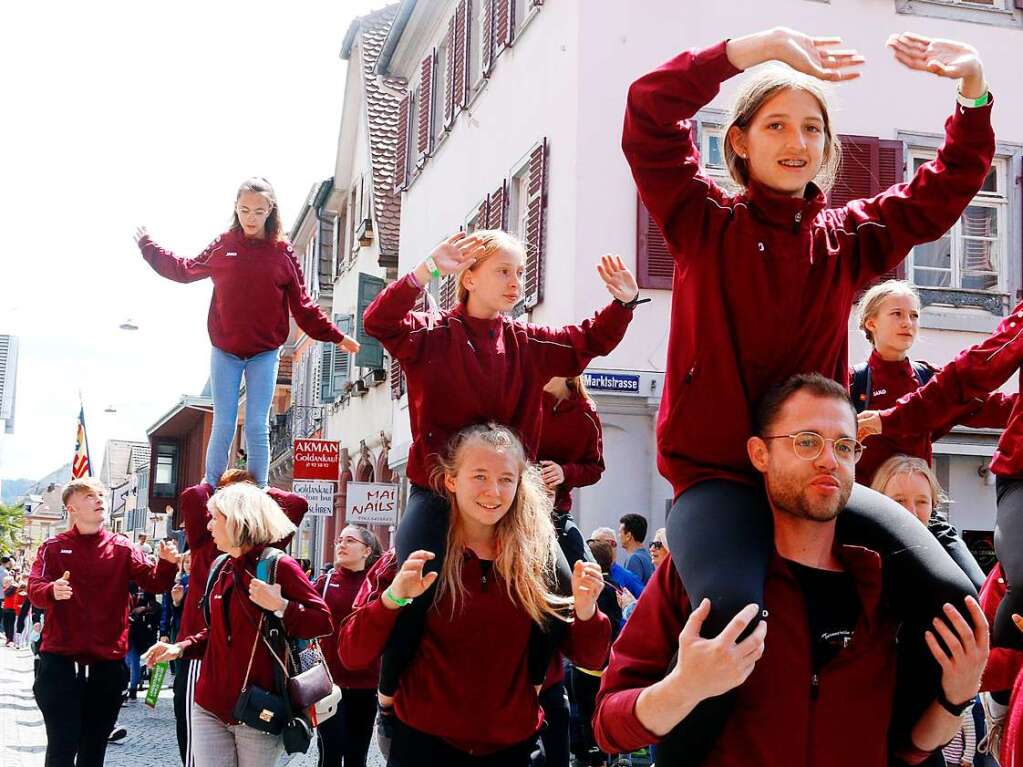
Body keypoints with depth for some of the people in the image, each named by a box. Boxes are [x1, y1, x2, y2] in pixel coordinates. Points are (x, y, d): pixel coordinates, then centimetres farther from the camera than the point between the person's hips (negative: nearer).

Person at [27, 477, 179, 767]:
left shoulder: (122, 548, 5)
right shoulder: (54, 547, 1)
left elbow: (154, 581, -4)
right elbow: (34, 590, -12)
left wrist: (167, 563, -26)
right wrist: (52, 591, -36)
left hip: (108, 661, 2)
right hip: (61, 659, -2)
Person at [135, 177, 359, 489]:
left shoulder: (283, 253, -2)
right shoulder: (222, 247, 1)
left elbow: (303, 306, 2)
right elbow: (185, 270, 17)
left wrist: (336, 336, -1)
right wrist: (149, 248, 20)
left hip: (265, 353, -1)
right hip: (225, 351, 1)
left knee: (258, 426, 1)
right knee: (222, 426, 3)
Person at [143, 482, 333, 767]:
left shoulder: (279, 565, -9)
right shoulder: (222, 570, 13)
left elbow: (323, 622, -11)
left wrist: (279, 605, -24)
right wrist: (180, 648, 10)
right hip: (210, 706, 6)